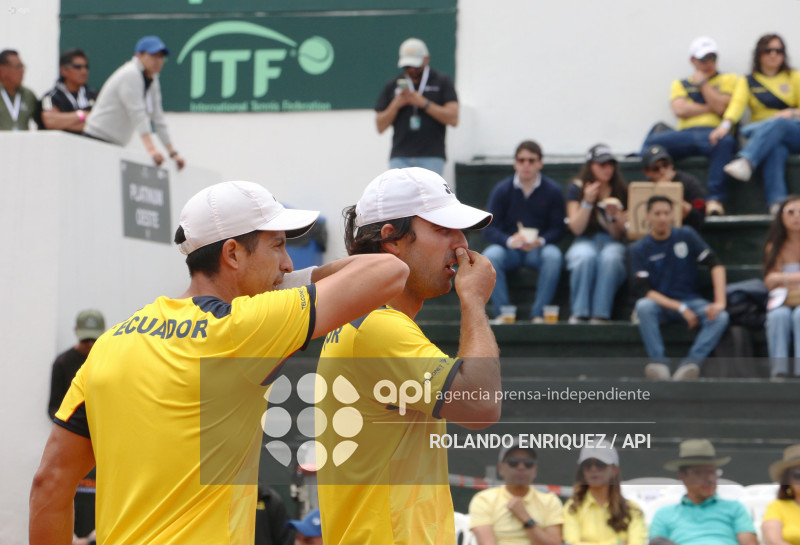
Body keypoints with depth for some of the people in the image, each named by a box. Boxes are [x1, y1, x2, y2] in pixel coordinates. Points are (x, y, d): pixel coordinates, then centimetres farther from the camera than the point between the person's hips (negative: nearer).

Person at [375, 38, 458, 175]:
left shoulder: (442, 82, 7)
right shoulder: (393, 86, 14)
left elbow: (453, 118, -4)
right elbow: (380, 126, 11)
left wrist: (423, 103, -10)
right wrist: (396, 105, -5)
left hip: (431, 158, -2)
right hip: (400, 157, 2)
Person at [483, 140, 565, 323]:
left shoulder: (552, 191, 0)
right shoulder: (501, 190, 1)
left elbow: (557, 229, -1)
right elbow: (489, 229, -4)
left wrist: (540, 241, -23)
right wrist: (510, 240, -25)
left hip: (538, 248, 0)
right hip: (508, 249, 0)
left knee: (553, 256, -34)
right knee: (490, 256, -32)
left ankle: (539, 313, -27)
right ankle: (502, 313, -26)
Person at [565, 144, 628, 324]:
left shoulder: (621, 191, 6)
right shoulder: (576, 188, 4)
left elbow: (618, 234, 3)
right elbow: (576, 228, -4)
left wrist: (613, 215, -17)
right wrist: (587, 202, -15)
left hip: (611, 243, 1)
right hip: (584, 242, -1)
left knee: (610, 258, -37)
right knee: (586, 257, -38)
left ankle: (601, 314, -35)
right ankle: (579, 313, -32)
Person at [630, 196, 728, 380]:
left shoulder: (686, 236, 1)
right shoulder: (640, 249, -4)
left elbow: (715, 264, -3)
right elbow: (643, 290, -12)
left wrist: (720, 301, -17)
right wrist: (680, 308, -21)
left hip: (690, 300, 2)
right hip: (659, 303, -2)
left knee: (721, 317, -27)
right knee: (643, 307, -36)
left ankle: (692, 361, -38)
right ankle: (658, 361, -33)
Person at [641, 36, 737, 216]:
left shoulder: (727, 80, 19)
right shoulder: (680, 84, 25)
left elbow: (721, 107, 0)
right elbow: (680, 110, 5)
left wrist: (702, 82, 7)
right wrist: (711, 107, 3)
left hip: (713, 134, -2)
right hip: (684, 135, 2)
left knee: (725, 142, -39)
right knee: (651, 142, -27)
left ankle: (715, 198, -39)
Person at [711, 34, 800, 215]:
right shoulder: (747, 82, 16)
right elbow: (737, 104, -5)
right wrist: (726, 124, -26)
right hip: (760, 135, 0)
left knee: (777, 124, -37)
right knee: (775, 148, -39)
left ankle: (746, 161, -61)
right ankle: (776, 202, -60)